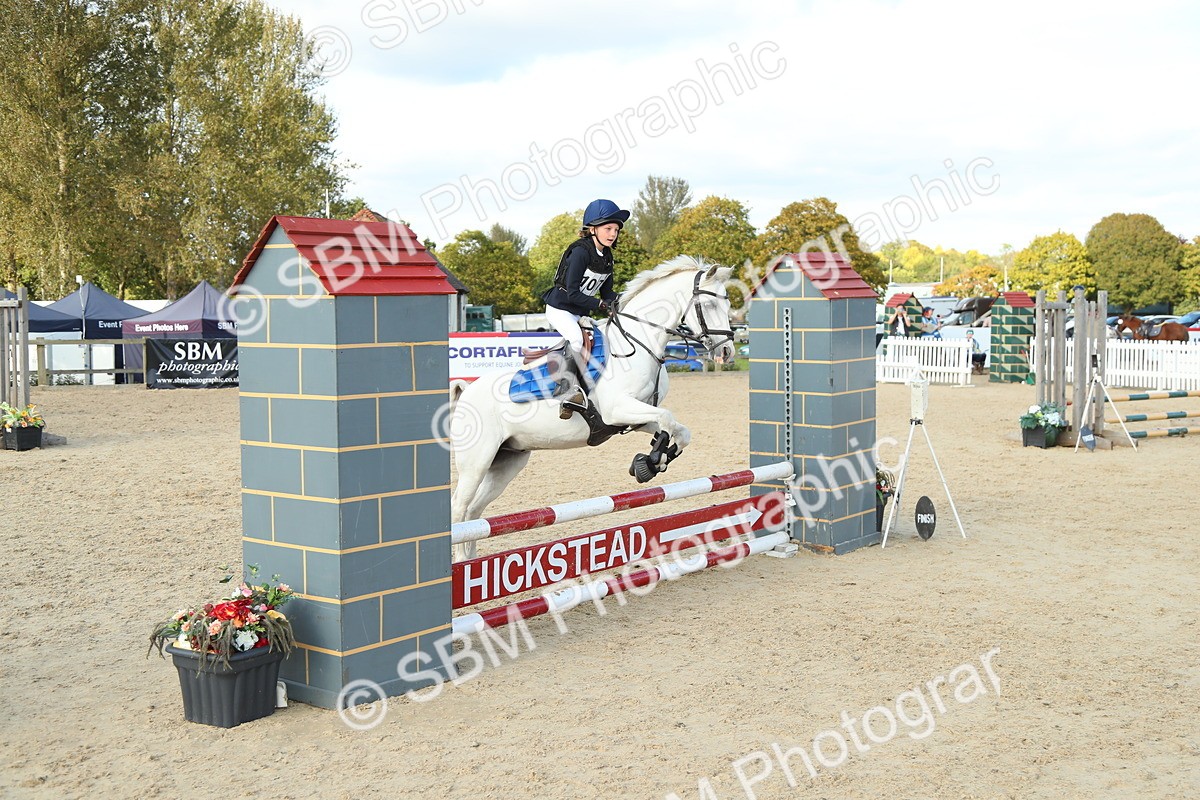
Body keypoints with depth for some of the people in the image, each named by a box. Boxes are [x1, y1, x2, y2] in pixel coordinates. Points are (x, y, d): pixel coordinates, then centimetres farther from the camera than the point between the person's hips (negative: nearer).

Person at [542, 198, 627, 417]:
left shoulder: (607, 256, 6)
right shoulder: (581, 252, -20)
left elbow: (606, 291, 9)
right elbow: (572, 293, -25)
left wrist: (618, 302, -12)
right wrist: (601, 304, -28)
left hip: (580, 313, 9)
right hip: (559, 309, -9)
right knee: (577, 338, -33)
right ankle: (586, 388, -22)